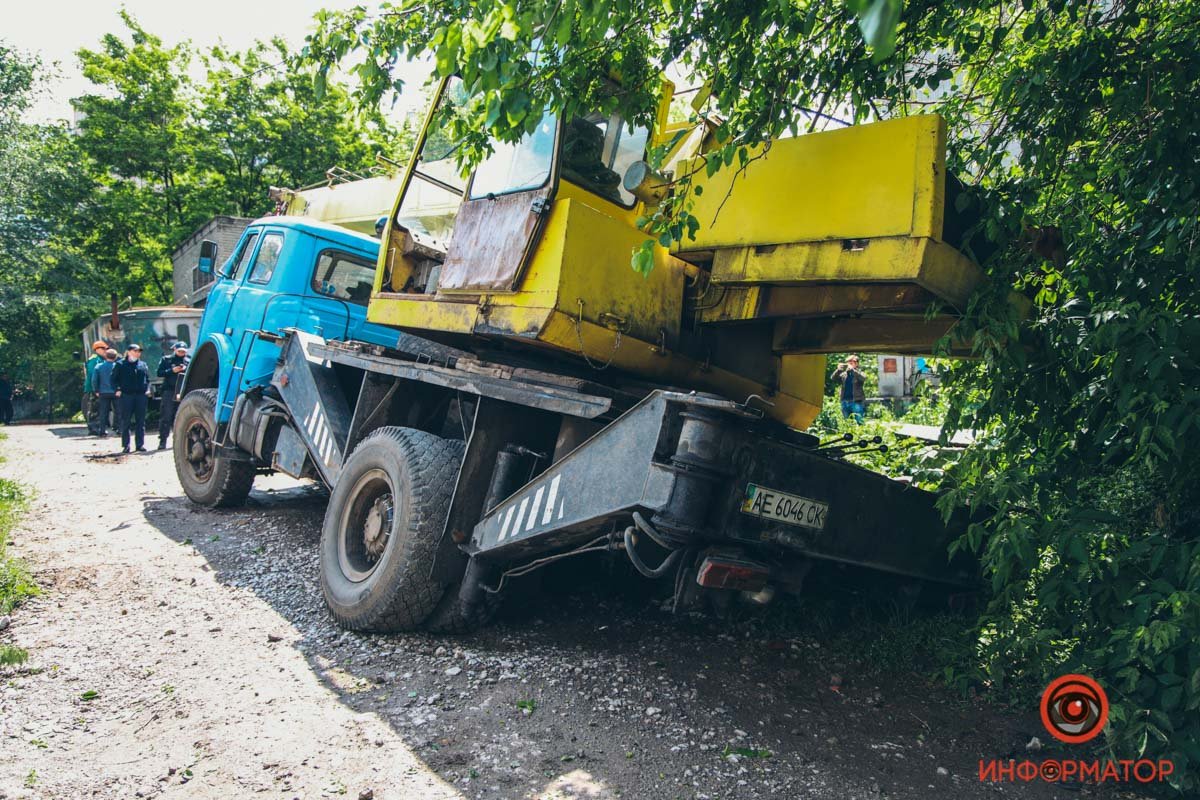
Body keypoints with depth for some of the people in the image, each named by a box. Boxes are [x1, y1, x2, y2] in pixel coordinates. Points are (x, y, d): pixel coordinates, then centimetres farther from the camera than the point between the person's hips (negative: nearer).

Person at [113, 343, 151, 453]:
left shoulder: (143, 365, 15)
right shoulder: (120, 364, 6)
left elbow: (148, 379, 18)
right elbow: (114, 379, 5)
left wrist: (147, 389, 3)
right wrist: (118, 390, -8)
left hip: (141, 395, 3)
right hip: (125, 395, -3)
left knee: (141, 421, 4)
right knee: (125, 421, -1)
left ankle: (140, 444, 9)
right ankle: (126, 445, 3)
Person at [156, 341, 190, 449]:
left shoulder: (188, 361, 16)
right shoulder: (166, 359, 11)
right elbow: (159, 373, 3)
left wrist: (186, 370, -8)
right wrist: (172, 370, -10)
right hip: (169, 391, -2)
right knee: (166, 417, -6)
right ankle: (162, 440, -4)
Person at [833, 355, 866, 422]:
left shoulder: (859, 372, 2)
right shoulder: (844, 374, 13)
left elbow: (864, 378, -19)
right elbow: (834, 378, 3)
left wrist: (852, 369, -24)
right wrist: (839, 370, -15)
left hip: (856, 401, -5)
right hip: (845, 402, 5)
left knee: (859, 421, -8)